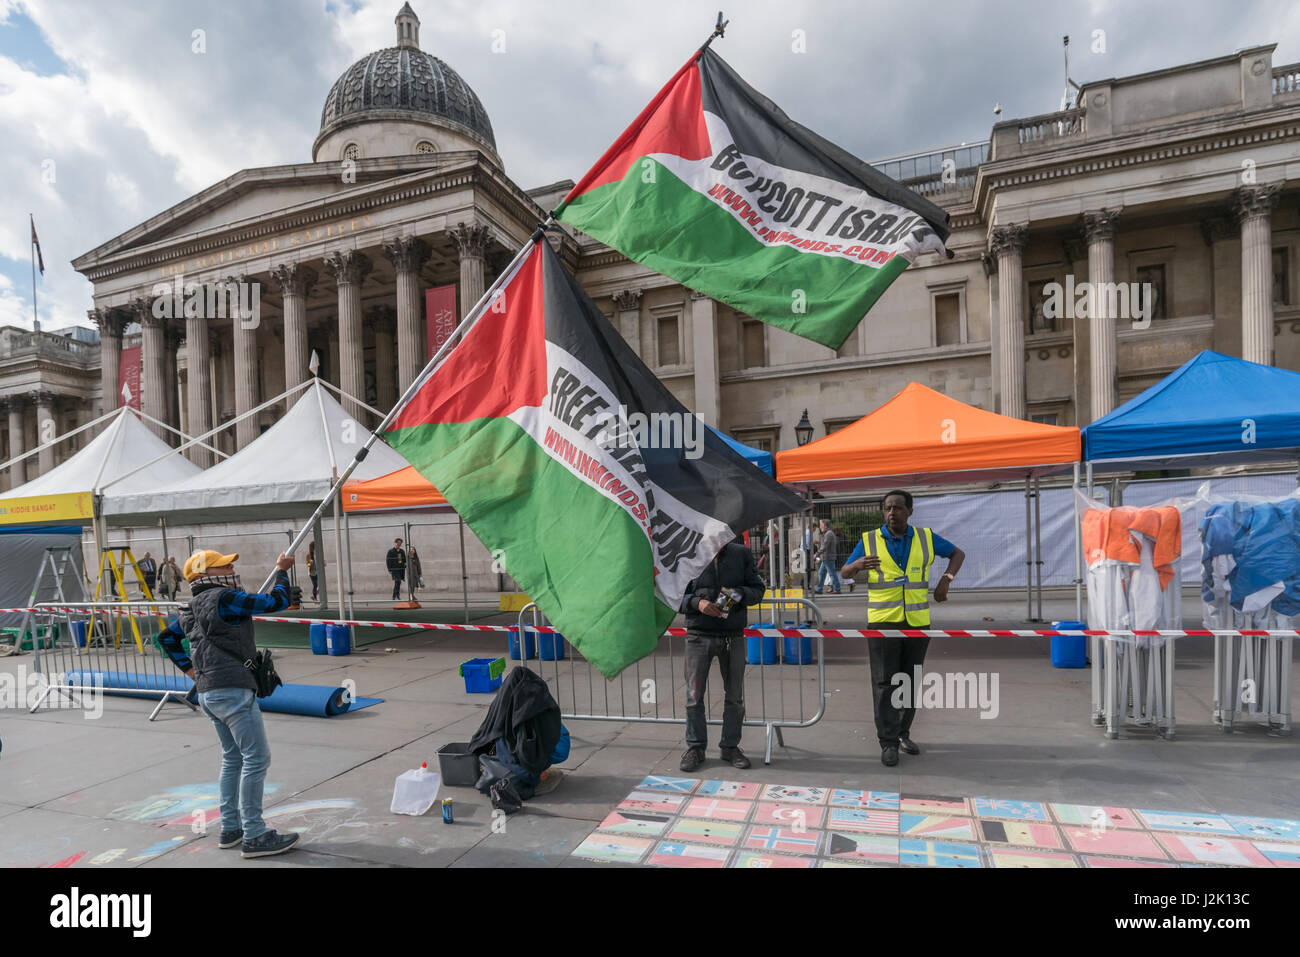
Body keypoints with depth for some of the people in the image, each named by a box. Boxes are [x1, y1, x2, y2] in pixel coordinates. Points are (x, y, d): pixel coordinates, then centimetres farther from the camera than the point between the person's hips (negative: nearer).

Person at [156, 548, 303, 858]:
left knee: (233, 758, 18)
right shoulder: (224, 597, -13)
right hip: (232, 690, -10)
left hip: (208, 692, 10)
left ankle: (230, 829, 25)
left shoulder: (192, 609, 16)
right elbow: (276, 602, -12)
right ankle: (254, 837, -3)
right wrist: (282, 571, 2)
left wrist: (188, 667, 25)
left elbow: (166, 637, 29)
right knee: (257, 758, -6)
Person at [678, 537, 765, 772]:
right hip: (699, 635, -1)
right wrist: (696, 603, -16)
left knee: (734, 696, 10)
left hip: (733, 636, 1)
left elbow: (758, 589, 7)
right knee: (694, 695, 4)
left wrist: (740, 594, -14)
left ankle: (730, 746, 26)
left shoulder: (741, 553, 4)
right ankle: (695, 747, 19)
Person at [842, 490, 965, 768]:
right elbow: (845, 573, 4)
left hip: (918, 622, 2)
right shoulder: (869, 540, 0)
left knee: (911, 681, 10)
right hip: (883, 622, -2)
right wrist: (858, 565, -20)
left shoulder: (925, 538, 4)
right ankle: (888, 742, 3)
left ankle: (903, 733, 26)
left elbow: (958, 553, 16)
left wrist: (946, 580, 0)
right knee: (884, 682, -4)